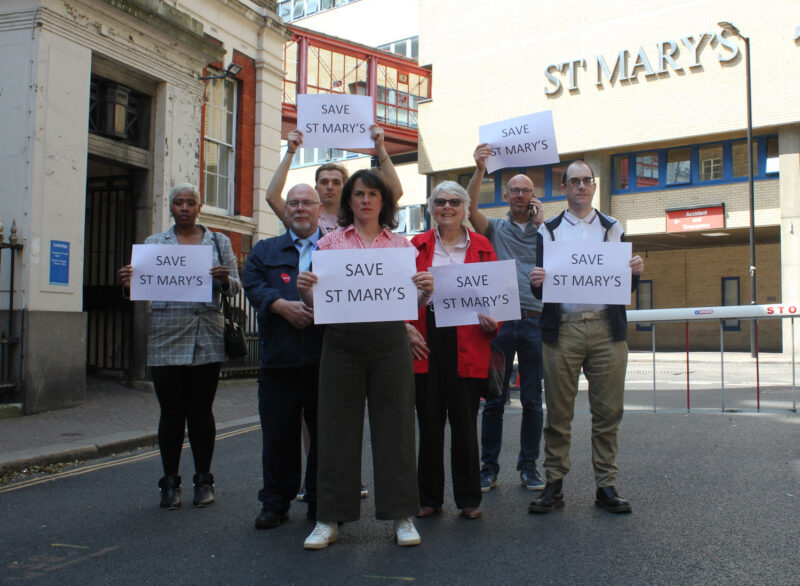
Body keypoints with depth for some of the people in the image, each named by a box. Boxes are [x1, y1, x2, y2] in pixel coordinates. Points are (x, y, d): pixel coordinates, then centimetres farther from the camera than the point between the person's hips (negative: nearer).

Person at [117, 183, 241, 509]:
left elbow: (235, 288, 7)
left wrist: (225, 279, -15)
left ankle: (203, 481, 15)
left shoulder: (219, 242, 11)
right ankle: (170, 483, 14)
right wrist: (128, 283, -14)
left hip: (207, 338, 0)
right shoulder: (153, 243, 12)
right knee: (171, 412, 3)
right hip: (166, 336, 0)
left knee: (201, 410, 3)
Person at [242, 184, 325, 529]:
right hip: (278, 358, 1)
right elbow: (252, 283, 3)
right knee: (278, 433, 5)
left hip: (325, 357, -1)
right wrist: (282, 305, -14)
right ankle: (276, 503, 19)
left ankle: (321, 501, 18)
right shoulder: (265, 250, 19)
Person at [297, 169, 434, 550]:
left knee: (394, 425, 3)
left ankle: (402, 516, 14)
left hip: (390, 341, 0)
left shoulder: (401, 244, 12)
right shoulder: (330, 242, 10)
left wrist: (426, 291, -12)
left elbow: (411, 301, 9)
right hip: (342, 342, 0)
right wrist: (304, 290, -15)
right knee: (337, 427, 3)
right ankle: (330, 519, 14)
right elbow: (317, 301, 6)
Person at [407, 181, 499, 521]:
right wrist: (406, 327, -5)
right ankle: (429, 499, 19)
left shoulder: (481, 247, 9)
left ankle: (469, 499, 17)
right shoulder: (417, 246, 9)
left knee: (465, 423, 4)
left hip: (467, 345, 0)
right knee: (429, 422, 6)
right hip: (426, 343, 1)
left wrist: (491, 323, -8)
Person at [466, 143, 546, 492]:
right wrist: (480, 170, -16)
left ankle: (528, 465, 17)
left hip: (535, 321, 1)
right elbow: (469, 207, -5)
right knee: (494, 400, 1)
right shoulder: (494, 228, 12)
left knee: (533, 400, 5)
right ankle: (489, 468, 10)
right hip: (499, 320, -1)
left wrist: (540, 220, 0)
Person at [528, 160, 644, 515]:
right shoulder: (548, 230, 13)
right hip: (562, 329, -1)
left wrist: (635, 272, -9)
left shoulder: (613, 228, 16)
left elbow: (627, 285, 13)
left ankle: (606, 486, 12)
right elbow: (539, 288, 7)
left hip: (607, 329, 1)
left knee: (607, 412, 2)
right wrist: (536, 282, -16)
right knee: (558, 413, 0)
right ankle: (554, 485, 9)